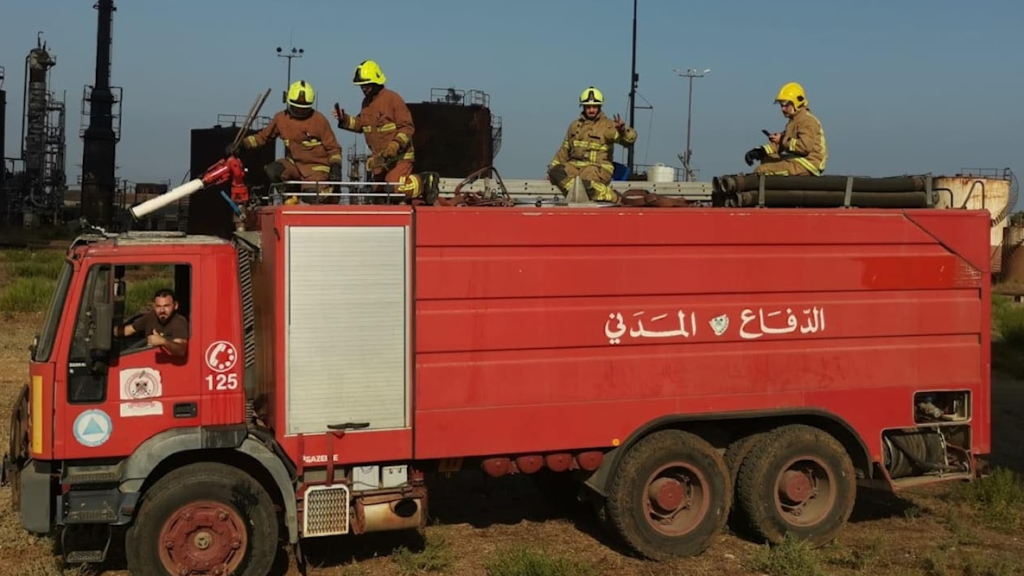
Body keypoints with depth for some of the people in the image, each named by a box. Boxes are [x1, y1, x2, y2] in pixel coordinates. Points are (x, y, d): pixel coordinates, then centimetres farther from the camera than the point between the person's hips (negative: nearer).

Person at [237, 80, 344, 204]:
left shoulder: (319, 120, -8)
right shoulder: (281, 118, 1)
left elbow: (333, 147, -3)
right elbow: (263, 136, 11)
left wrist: (335, 166, -17)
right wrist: (242, 143, -1)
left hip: (316, 167, -4)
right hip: (294, 163, 4)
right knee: (272, 170, -24)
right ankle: (290, 197, -3)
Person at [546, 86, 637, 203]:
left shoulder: (607, 125, 1)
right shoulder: (575, 125, 18)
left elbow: (630, 139, -13)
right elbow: (565, 150, 24)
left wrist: (623, 130, -35)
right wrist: (552, 167, 15)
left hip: (598, 168, -6)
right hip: (575, 166, 6)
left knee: (585, 182, -38)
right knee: (555, 172, -25)